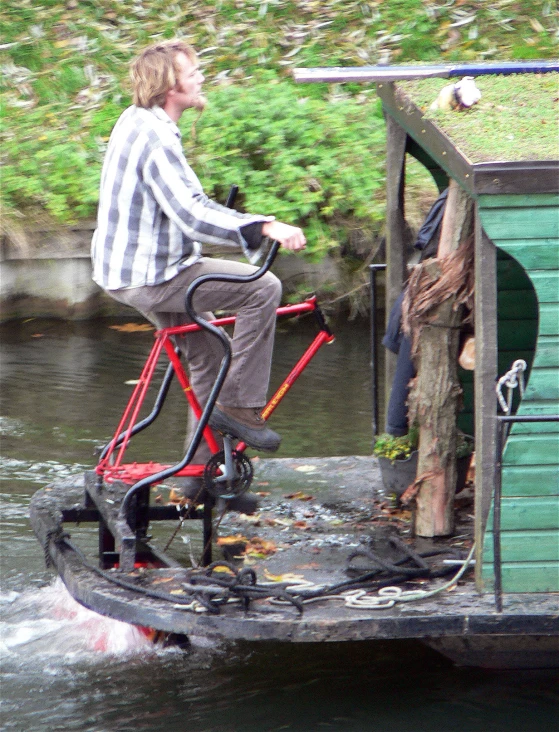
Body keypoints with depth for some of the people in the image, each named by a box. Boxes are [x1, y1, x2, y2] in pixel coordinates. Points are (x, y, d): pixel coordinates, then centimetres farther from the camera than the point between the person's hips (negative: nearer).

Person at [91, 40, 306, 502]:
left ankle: (205, 467, 25)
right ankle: (239, 406, -9)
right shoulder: (156, 138, -22)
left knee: (211, 357, 19)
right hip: (149, 275, -10)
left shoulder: (136, 121, 11)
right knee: (263, 288, -14)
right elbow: (193, 216, -32)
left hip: (124, 269, 10)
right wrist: (267, 228, -36)